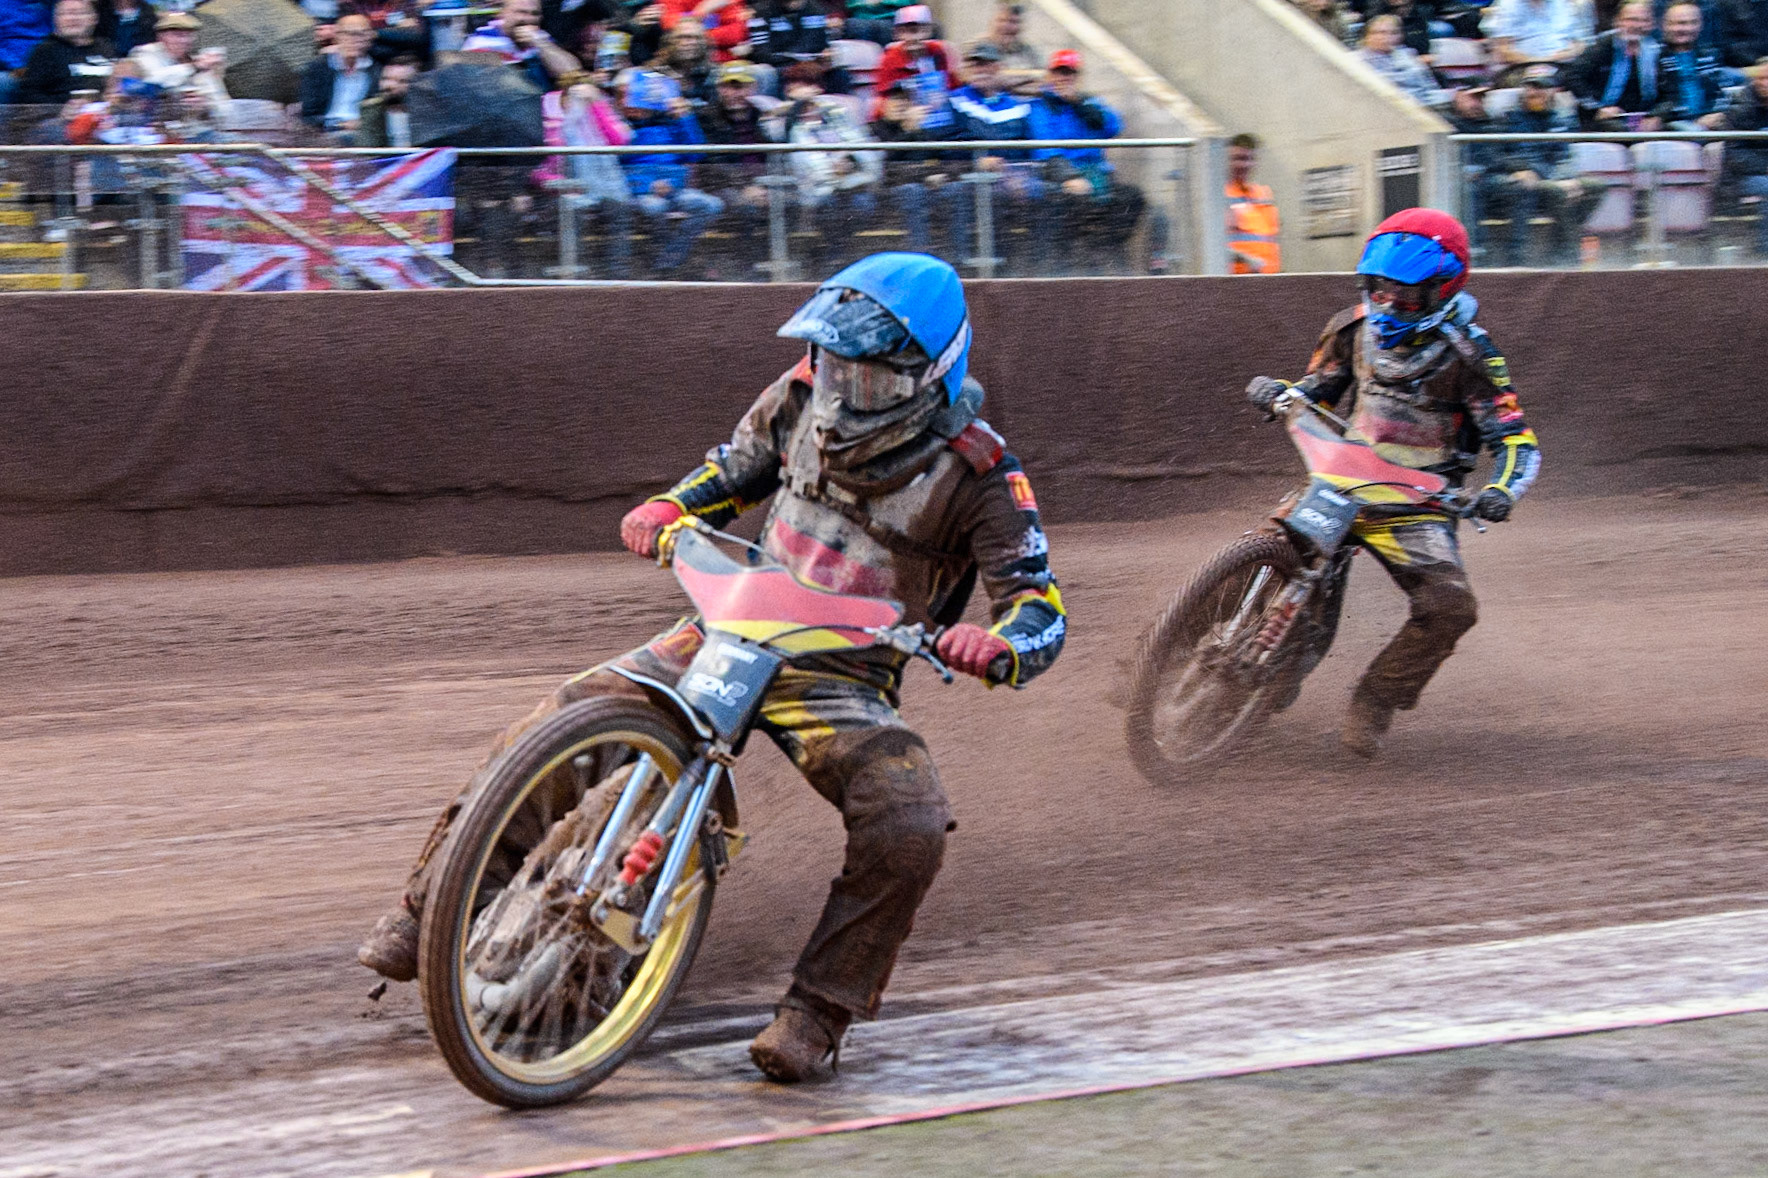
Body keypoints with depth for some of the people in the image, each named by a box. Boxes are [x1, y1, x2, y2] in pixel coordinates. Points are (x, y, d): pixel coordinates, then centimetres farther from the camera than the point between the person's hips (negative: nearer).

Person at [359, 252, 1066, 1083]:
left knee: (909, 833, -29)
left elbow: (1043, 609, -13)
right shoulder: (807, 392, 1)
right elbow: (738, 466, 20)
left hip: (846, 680, -3)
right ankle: (427, 907, -4)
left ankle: (814, 1013, -15)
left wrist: (997, 646, -36)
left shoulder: (980, 475, -12)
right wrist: (668, 510, 0)